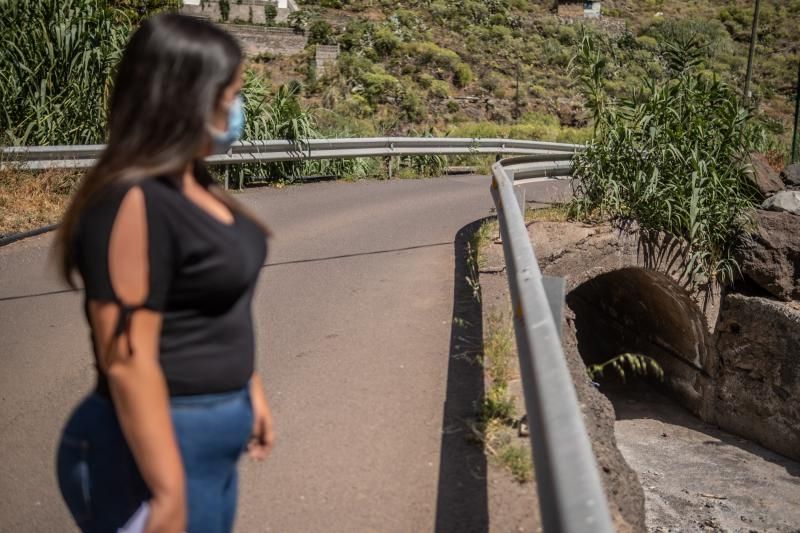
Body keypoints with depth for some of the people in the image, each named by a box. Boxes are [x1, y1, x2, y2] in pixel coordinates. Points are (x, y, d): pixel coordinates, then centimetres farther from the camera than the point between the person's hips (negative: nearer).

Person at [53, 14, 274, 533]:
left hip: (211, 437, 9)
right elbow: (128, 362, -24)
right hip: (163, 444, -9)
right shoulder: (134, 202, -22)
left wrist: (249, 390, 19)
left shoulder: (193, 185, 5)